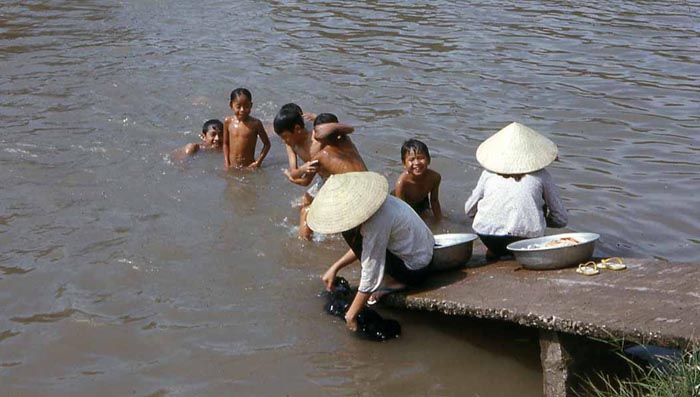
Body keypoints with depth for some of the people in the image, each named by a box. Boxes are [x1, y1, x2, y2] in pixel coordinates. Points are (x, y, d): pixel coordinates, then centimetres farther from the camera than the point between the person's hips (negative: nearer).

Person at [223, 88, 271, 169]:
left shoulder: (255, 123, -7)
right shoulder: (228, 122, 0)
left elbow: (267, 144, 1)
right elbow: (225, 143, 9)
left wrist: (258, 162, -6)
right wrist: (226, 163, 1)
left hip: (249, 166, -2)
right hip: (232, 167, 2)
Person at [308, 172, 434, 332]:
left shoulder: (376, 223, -30)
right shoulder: (370, 200, -4)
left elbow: (370, 278, -25)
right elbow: (361, 247, 14)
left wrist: (351, 315, -15)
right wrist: (335, 267, 10)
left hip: (415, 270, -9)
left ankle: (392, 282, -4)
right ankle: (392, 278, 8)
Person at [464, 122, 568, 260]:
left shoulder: (489, 173, 13)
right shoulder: (541, 175, 10)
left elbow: (469, 210, 24)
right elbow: (561, 219, 16)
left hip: (487, 237, 2)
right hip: (525, 235, -2)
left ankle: (494, 251, 17)